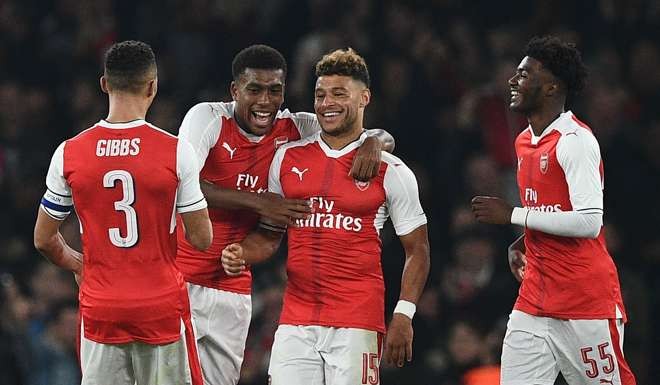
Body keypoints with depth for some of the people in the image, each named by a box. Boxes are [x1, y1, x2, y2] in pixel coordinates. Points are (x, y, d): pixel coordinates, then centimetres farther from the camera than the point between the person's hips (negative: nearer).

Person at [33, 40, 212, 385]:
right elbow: (201, 239, -4)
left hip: (100, 310, 1)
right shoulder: (176, 152, -9)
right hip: (163, 308, -1)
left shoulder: (69, 154, -2)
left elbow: (44, 240, 7)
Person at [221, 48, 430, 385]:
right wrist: (241, 255, -2)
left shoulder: (390, 172, 2)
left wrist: (403, 315, -4)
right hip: (295, 323, 3)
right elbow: (270, 233, 20)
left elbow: (416, 249, 6)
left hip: (357, 323, -3)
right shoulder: (288, 158, 12)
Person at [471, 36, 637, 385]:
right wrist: (522, 244, 9)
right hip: (534, 301, 8)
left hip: (586, 302, -8)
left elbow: (589, 222, -22)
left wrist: (513, 215, -16)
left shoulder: (575, 140, -13)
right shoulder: (524, 142, 15)